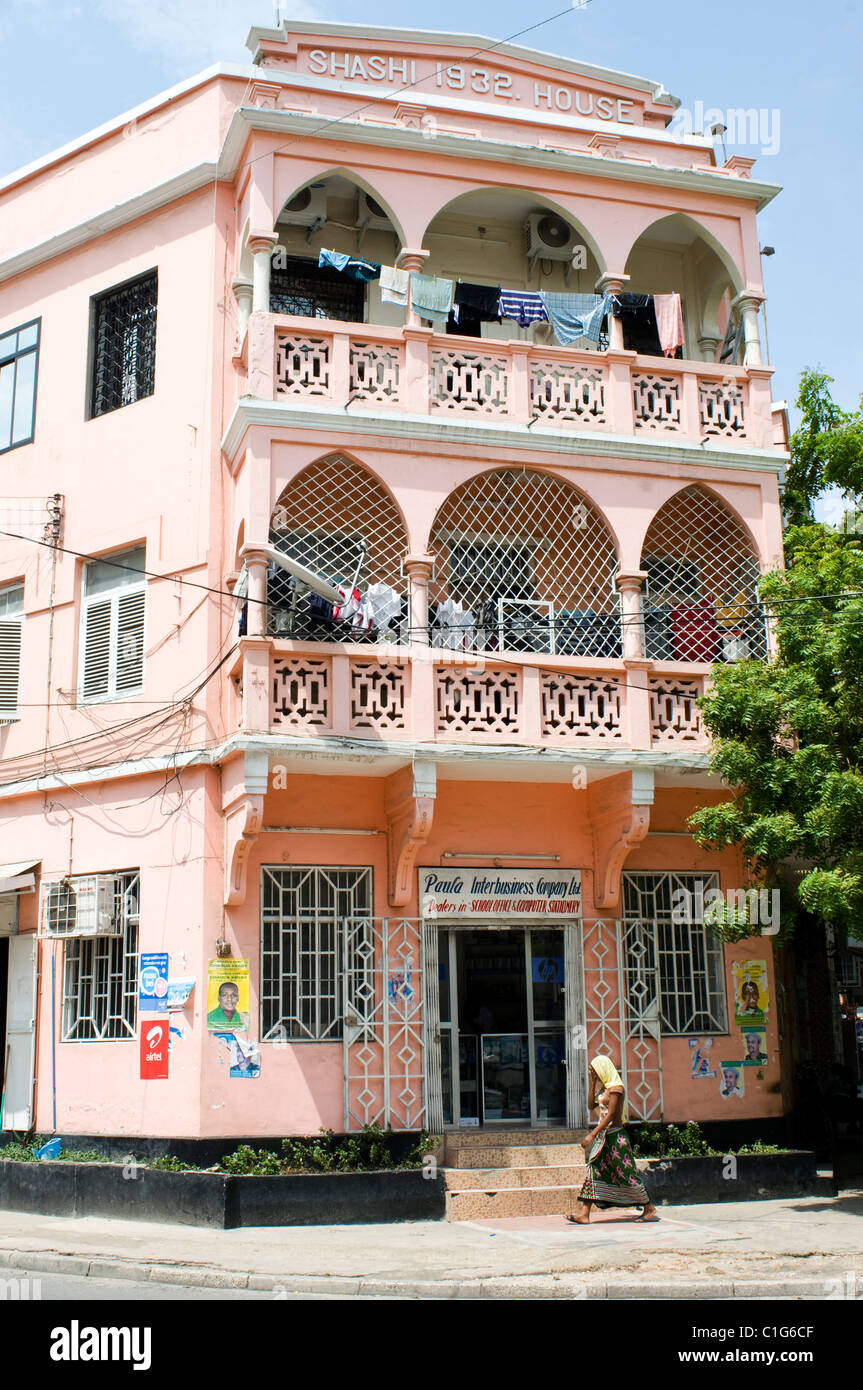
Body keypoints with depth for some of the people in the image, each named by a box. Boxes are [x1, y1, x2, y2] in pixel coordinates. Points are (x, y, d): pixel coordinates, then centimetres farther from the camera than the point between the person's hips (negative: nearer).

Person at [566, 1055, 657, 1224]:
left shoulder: (615, 1088, -14)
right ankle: (583, 1212, -2)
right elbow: (591, 1106, 18)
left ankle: (649, 1209, 12)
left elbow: (610, 1115, -20)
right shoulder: (604, 1088, 14)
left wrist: (592, 1135, -23)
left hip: (615, 1135, -9)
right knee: (594, 1170, 1)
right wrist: (592, 1085, 9)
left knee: (626, 1173, -1)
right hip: (603, 1135, 9)